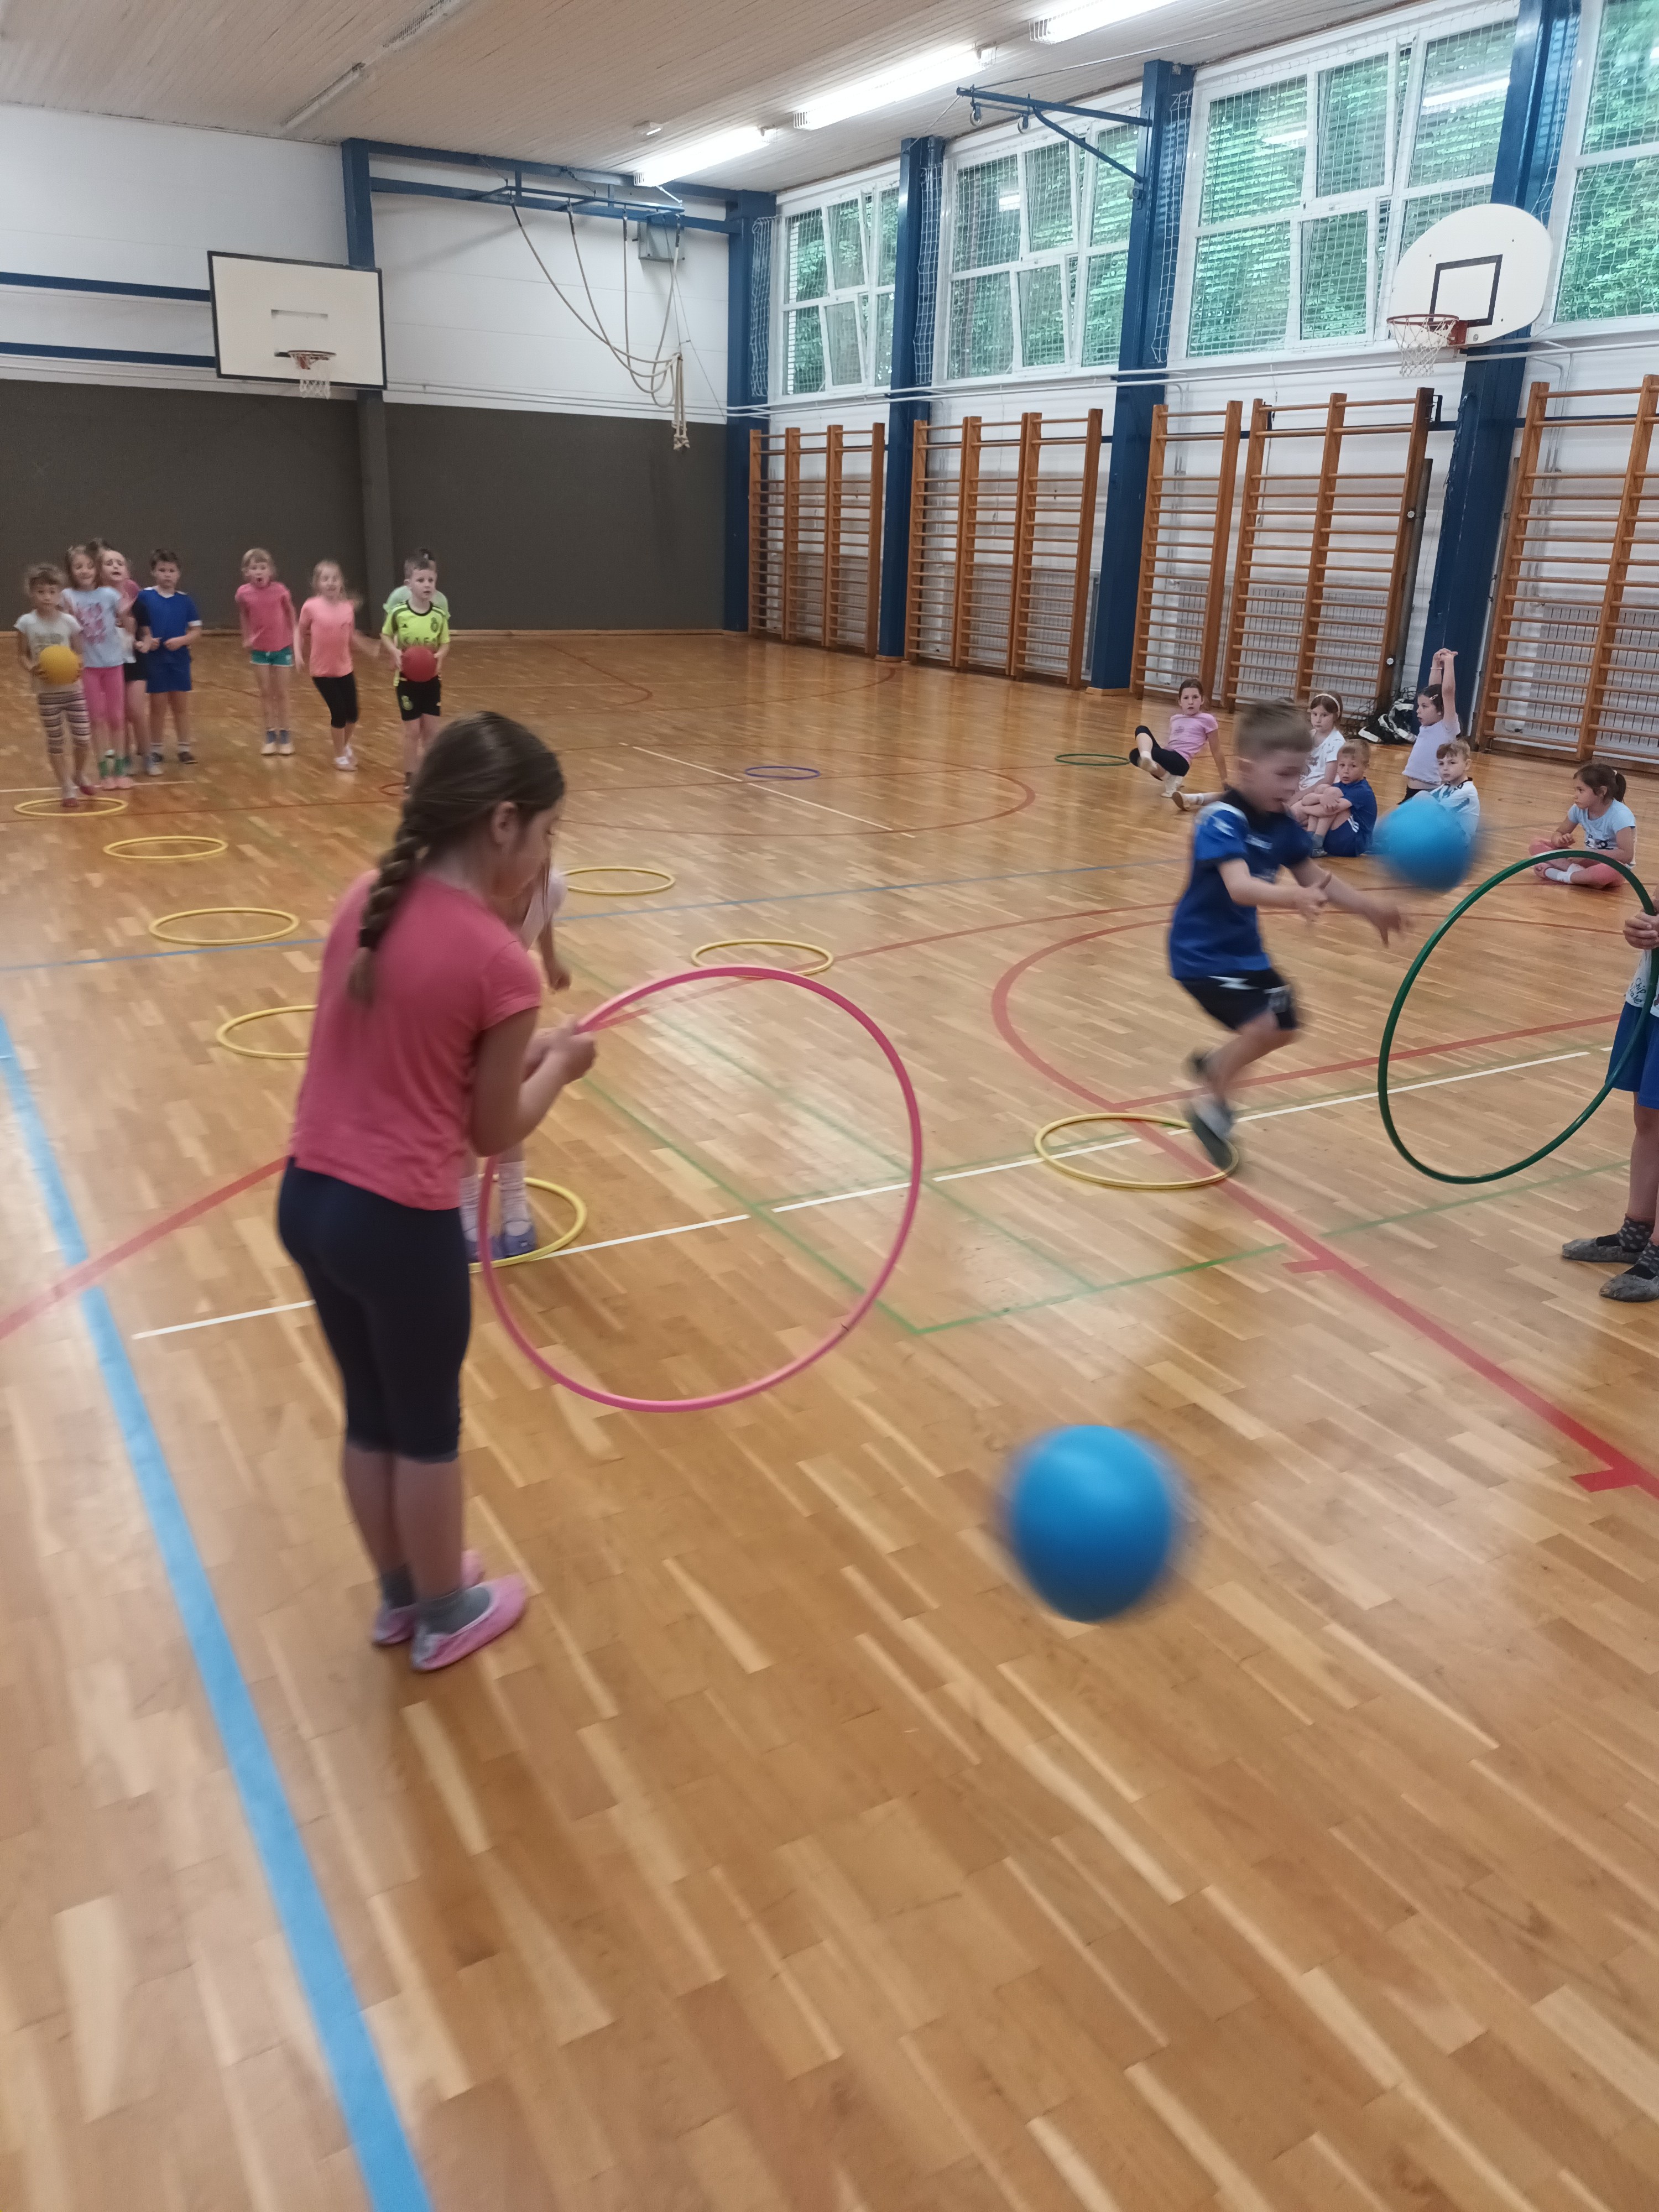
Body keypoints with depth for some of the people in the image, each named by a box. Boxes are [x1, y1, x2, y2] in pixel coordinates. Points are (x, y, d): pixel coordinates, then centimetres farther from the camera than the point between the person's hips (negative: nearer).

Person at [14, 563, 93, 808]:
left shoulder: (69, 621, -5)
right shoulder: (26, 623, -6)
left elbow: (78, 654, 4)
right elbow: (22, 655, 0)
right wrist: (32, 668, -21)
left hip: (73, 689, 0)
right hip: (46, 692, 0)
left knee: (83, 738, 0)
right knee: (55, 742, 6)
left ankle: (80, 774, 28)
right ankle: (67, 787, 19)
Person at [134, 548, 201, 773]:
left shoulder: (185, 600, 0)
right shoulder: (144, 598, -5)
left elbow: (197, 631, 0)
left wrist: (181, 640, -16)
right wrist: (140, 642, -21)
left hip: (180, 660, 2)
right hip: (155, 660, -2)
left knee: (181, 706, 10)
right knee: (158, 706, 6)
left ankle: (184, 749, 20)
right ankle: (155, 753, 14)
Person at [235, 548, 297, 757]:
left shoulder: (280, 590, -15)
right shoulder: (243, 593, -11)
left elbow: (290, 612, 1)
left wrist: (294, 636, 6)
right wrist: (246, 638, 8)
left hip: (282, 647, -1)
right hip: (259, 649, 1)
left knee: (281, 693, 8)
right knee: (265, 693, 8)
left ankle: (284, 733, 18)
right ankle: (270, 734, 15)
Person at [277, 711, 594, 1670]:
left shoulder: (368, 900, 1)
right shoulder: (500, 962, -19)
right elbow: (493, 1134, -7)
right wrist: (559, 1063, 9)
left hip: (307, 1197, 7)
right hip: (401, 1225, -7)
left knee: (370, 1414, 25)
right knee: (429, 1428, 17)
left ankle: (400, 1594, 48)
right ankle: (445, 1616, 41)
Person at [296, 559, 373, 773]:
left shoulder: (348, 608, -1)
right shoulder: (311, 607, -11)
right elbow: (300, 632, 1)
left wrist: (372, 650, 2)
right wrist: (299, 655, -8)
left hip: (345, 669, 4)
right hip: (322, 671, -4)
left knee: (352, 713, 8)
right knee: (338, 712, -5)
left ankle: (346, 746, 36)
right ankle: (340, 755, 15)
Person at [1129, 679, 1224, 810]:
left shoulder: (1207, 720, 6)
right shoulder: (1175, 719, 23)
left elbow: (1216, 751, 11)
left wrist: (1224, 779, 15)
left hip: (1179, 761, -6)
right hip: (1167, 759, 6)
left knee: (1136, 753, -27)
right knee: (1141, 729, -16)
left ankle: (1170, 779, -19)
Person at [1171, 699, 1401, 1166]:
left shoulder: (1282, 823, -2)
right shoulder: (1222, 820, -27)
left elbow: (1316, 877, 10)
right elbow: (1240, 886, -42)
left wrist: (1371, 908, 6)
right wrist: (1295, 897, -58)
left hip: (1244, 948, 9)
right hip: (1202, 950, -9)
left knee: (1283, 1027, 18)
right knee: (1261, 1023, -21)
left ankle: (1214, 1066, 42)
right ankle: (1210, 1102, 1)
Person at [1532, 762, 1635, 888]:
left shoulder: (1620, 815, -23)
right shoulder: (1579, 809, -6)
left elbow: (1627, 855, -31)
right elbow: (1559, 833, 7)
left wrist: (1592, 854, -30)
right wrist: (1560, 840, -17)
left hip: (1615, 867, -6)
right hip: (1589, 862, 6)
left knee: (1610, 870, -45)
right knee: (1537, 844, -6)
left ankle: (1560, 876, -26)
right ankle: (1574, 869, -27)